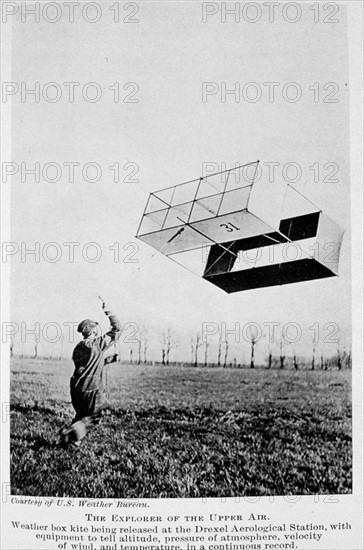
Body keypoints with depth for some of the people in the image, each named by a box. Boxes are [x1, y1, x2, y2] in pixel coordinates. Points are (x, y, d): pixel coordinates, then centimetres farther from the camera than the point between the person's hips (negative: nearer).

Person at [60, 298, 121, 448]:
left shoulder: (78, 347, 10)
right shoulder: (97, 344, -13)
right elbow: (117, 329, -8)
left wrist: (110, 359, 22)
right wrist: (108, 312, -2)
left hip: (77, 387, 7)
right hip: (91, 389, -7)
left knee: (81, 415, 21)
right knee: (93, 417, 7)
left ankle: (73, 440, 16)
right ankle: (70, 433, -8)